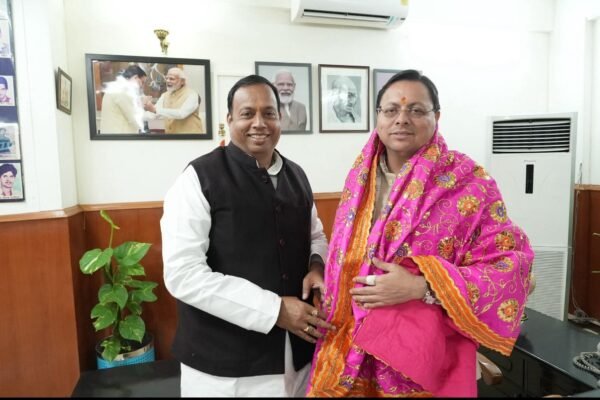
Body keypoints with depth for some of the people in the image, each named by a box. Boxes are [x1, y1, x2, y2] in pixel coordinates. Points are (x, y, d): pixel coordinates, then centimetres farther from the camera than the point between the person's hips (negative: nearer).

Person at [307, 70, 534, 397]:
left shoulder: (468, 183, -13)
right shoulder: (360, 177, 1)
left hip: (421, 356, -4)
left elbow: (511, 263, -15)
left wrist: (421, 287, -23)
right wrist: (333, 319, 6)